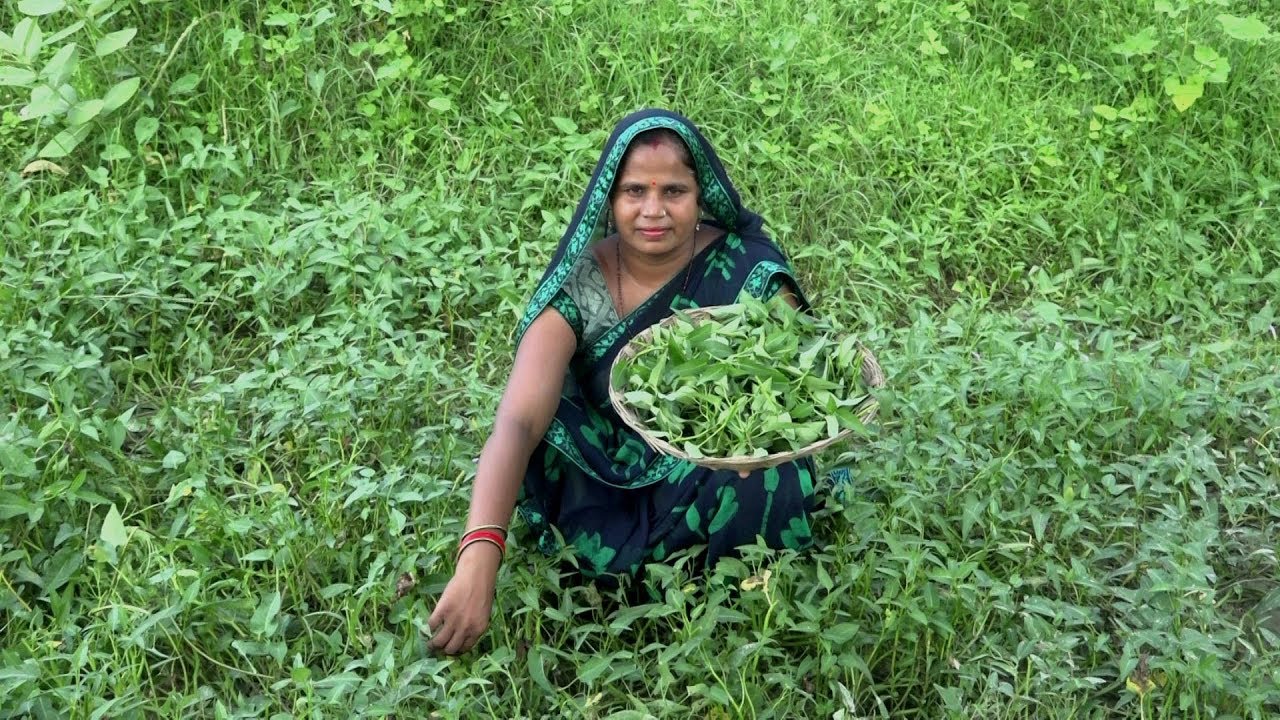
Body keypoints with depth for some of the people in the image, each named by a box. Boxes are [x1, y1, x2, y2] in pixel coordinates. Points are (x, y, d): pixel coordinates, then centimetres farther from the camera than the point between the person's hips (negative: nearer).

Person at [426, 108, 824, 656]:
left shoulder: (751, 272, -11)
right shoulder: (579, 288, -14)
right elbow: (518, 422, -25)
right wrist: (479, 557, -42)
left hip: (734, 495, 0)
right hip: (615, 498, 0)